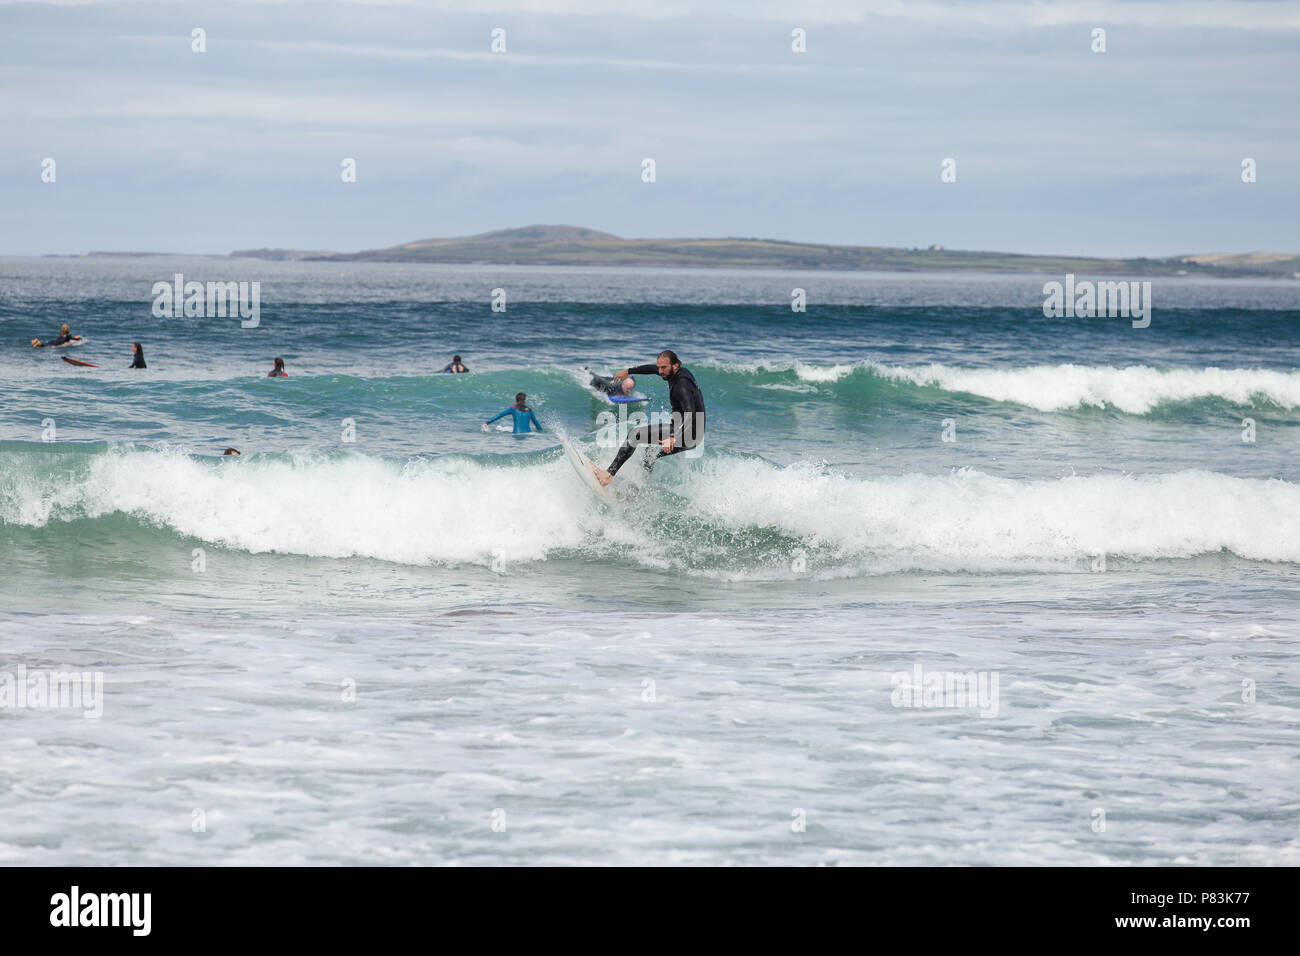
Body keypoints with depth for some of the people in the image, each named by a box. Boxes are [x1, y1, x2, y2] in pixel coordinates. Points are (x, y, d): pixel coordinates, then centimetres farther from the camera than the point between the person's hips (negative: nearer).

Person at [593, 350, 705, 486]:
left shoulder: (682, 386, -22)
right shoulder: (679, 372, 8)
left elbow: (690, 415, -35)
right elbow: (652, 369, 27)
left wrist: (674, 438, -46)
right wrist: (628, 371, 38)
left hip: (689, 434, -10)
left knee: (636, 434, -13)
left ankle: (609, 474, -18)